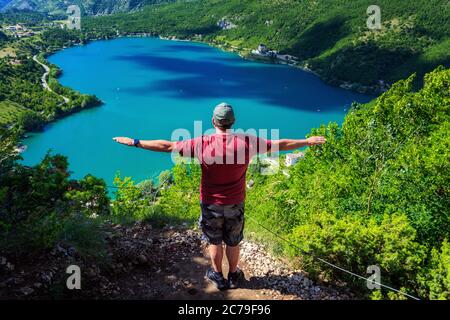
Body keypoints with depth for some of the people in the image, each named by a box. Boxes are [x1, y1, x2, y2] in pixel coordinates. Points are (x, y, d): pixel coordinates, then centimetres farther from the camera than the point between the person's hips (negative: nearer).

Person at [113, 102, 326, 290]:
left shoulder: (203, 144, -20)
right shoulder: (247, 142, -16)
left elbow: (167, 146, -15)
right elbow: (281, 145, -6)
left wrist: (135, 143, -4)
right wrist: (308, 142, 9)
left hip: (211, 204, -1)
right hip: (235, 204, 1)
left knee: (214, 241, 20)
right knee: (233, 242, 21)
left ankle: (218, 276, 38)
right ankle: (233, 276, 40)